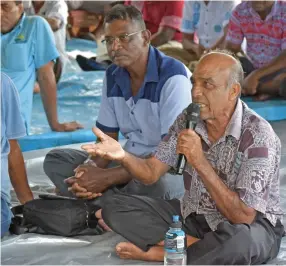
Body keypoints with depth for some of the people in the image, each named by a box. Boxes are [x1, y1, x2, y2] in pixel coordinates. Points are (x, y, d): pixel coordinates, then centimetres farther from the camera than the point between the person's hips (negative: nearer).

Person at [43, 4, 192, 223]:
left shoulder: (173, 77, -19)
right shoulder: (113, 76, 4)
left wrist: (108, 178, -27)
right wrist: (93, 168, -17)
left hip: (173, 169, -7)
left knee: (158, 184, -42)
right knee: (55, 160, -3)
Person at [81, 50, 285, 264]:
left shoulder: (258, 135, -24)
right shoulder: (188, 120, -6)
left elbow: (243, 216, -28)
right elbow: (151, 173, -3)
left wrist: (200, 163, -34)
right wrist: (122, 156, -25)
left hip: (250, 226, -5)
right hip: (194, 216, 6)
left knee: (238, 240, -42)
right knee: (115, 207, -8)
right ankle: (199, 246, -14)